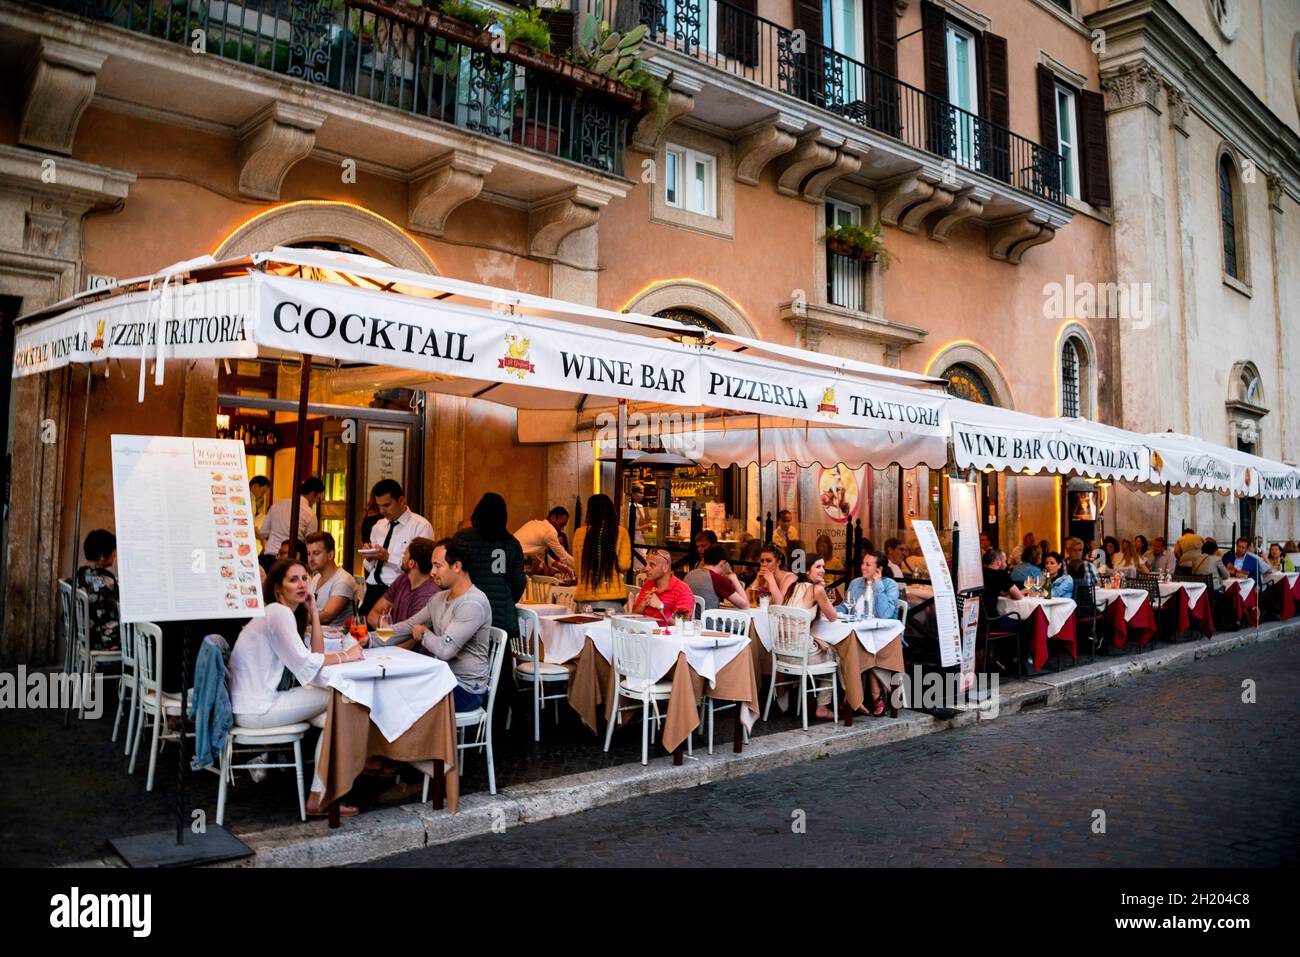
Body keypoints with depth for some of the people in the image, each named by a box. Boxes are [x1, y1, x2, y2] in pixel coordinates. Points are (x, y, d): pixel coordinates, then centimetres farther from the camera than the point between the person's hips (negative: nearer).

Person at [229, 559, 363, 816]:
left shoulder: (287, 612, 14)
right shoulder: (278, 613, -16)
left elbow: (317, 652, 10)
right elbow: (304, 663, -21)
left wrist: (313, 611, 4)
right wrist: (345, 656, -12)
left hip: (259, 701, 10)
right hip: (254, 710, -10)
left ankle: (319, 796, 9)